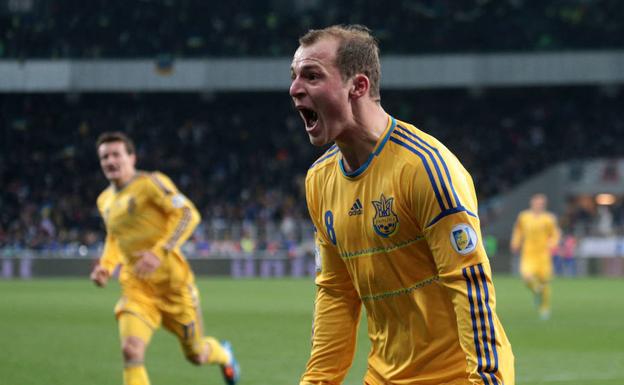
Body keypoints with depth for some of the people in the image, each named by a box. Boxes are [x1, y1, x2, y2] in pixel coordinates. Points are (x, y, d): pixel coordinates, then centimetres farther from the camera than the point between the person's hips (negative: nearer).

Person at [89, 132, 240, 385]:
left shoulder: (150, 183, -11)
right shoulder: (105, 200, 9)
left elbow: (188, 214, -20)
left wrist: (160, 252, -30)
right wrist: (106, 266, 4)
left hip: (172, 282, -4)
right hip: (136, 286, 4)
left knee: (196, 355, 11)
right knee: (131, 350, -21)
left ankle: (223, 354, 49)